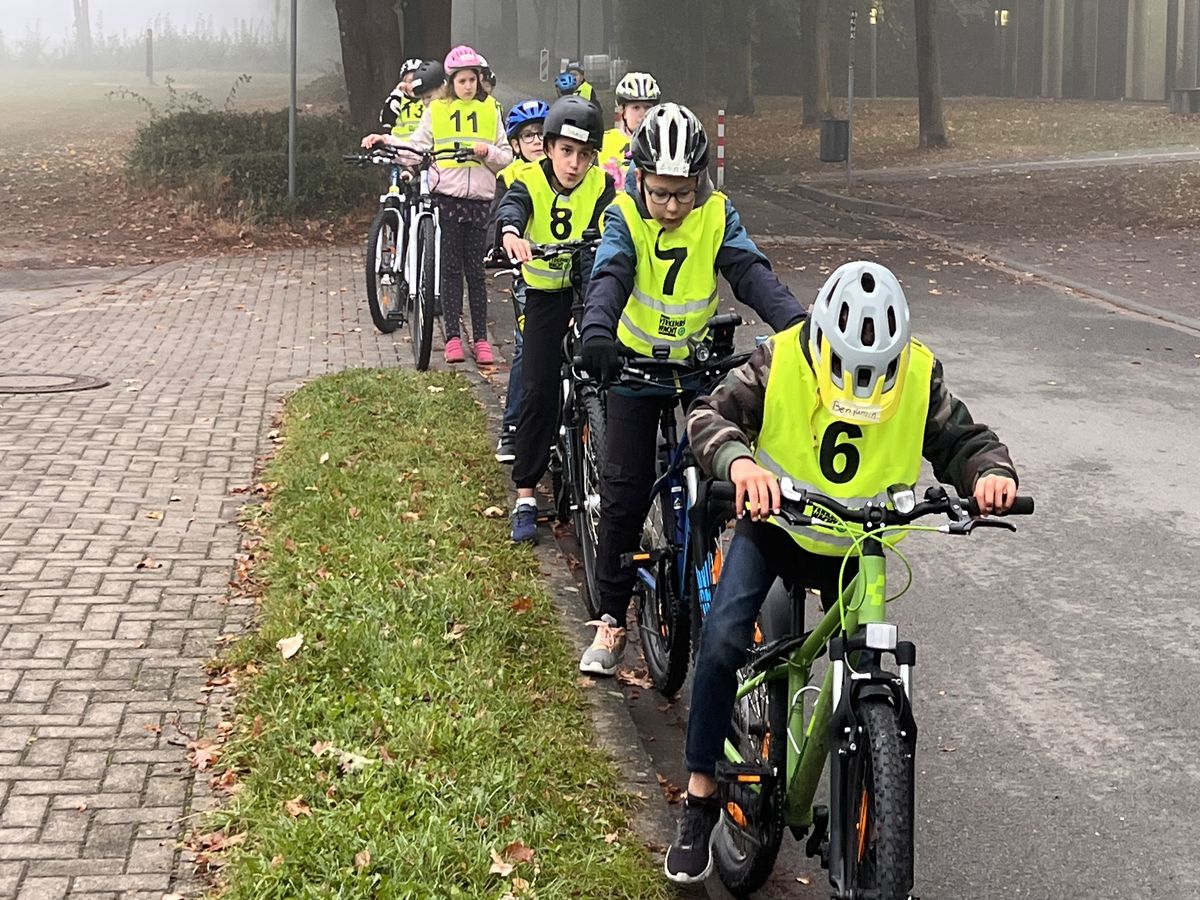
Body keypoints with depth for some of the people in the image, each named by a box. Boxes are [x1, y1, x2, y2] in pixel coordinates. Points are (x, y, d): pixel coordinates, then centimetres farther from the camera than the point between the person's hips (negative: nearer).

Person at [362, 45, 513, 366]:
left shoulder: (489, 110, 9)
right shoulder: (437, 111, 7)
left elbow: (506, 157, 9)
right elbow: (416, 150, 6)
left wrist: (487, 151, -11)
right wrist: (386, 141, -7)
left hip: (479, 198, 0)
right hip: (447, 197, 0)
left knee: (475, 269, 3)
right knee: (451, 268, 1)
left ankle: (481, 339, 7)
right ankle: (453, 337, 6)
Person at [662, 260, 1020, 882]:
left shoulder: (919, 375, -16)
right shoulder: (782, 361, -21)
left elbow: (962, 440, -9)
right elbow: (711, 415, -27)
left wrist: (991, 472, -34)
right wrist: (739, 462, -50)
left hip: (856, 547, 2)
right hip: (773, 527, -2)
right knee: (722, 641, -22)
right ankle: (700, 798, -9)